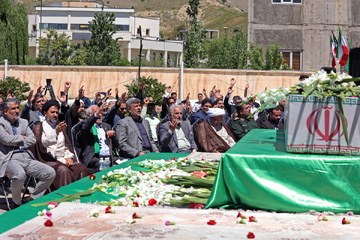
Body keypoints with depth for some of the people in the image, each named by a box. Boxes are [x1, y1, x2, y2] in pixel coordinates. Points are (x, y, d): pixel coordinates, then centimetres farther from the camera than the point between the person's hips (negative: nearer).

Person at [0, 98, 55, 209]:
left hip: (27, 157, 6)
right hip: (10, 159, -6)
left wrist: (17, 143, -5)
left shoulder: (23, 122, 22)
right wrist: (22, 137, 2)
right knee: (20, 174, -38)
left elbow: (32, 140, 9)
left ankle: (31, 200, 5)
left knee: (50, 173, -10)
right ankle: (16, 204, -11)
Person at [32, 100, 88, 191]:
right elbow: (42, 144, -12)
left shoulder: (60, 127, 29)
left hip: (63, 159, 5)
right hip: (48, 161, -5)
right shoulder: (38, 127, 8)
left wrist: (69, 157, 2)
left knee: (82, 168, -24)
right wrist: (56, 132, -27)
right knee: (63, 170, -36)